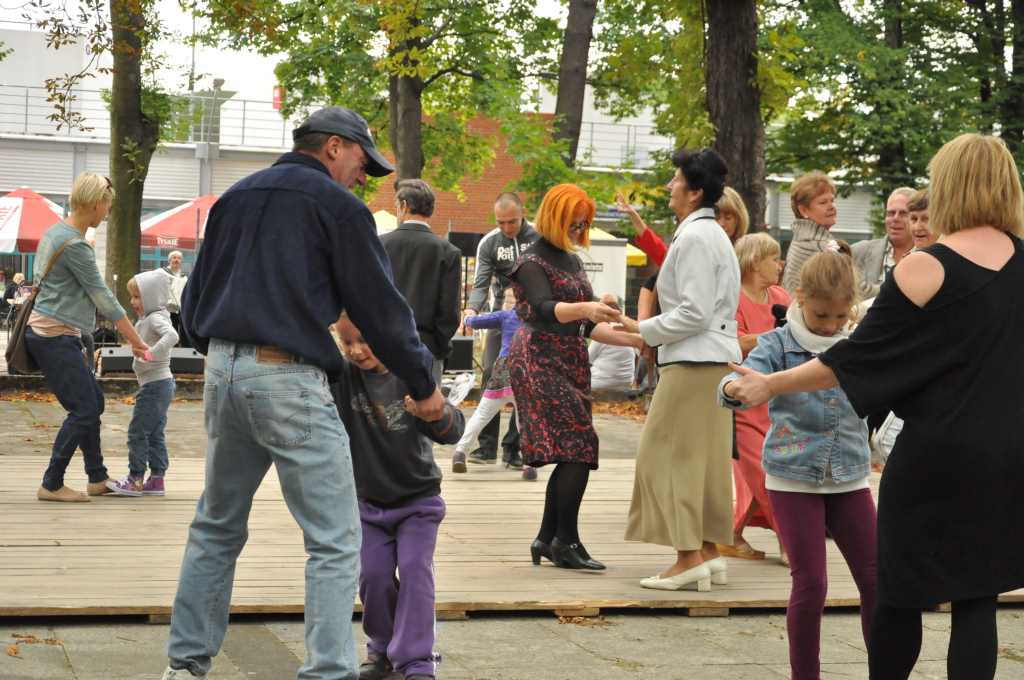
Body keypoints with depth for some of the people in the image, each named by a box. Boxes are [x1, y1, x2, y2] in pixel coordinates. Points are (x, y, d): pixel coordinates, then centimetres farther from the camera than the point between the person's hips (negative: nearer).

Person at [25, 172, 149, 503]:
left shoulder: (54, 232, 12)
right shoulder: (75, 245, -18)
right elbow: (103, 298, -14)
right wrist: (136, 340, -6)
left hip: (43, 332, 10)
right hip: (56, 336, -10)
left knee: (92, 400, 14)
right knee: (84, 409, -6)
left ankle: (97, 479, 20)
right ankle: (51, 485, -1)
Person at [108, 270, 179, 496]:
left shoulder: (156, 318, -16)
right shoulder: (147, 319, 15)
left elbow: (171, 336, -35)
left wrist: (151, 354, -36)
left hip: (155, 383, -10)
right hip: (160, 383, 10)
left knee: (138, 431, -4)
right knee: (154, 433, 13)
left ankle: (135, 479, 1)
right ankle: (157, 479, 17)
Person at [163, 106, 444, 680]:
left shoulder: (236, 198, 18)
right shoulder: (337, 206, -3)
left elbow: (196, 297, 21)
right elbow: (380, 306, -2)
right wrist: (424, 385, 7)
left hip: (223, 371, 7)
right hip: (289, 377, -7)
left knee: (217, 529, 19)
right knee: (334, 544, -3)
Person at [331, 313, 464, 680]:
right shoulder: (342, 377, -10)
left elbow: (454, 429, -22)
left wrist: (436, 413, -43)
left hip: (418, 499, -2)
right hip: (369, 501, 2)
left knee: (415, 569, -12)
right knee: (373, 574, -1)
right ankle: (382, 647, 22)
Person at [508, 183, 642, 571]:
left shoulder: (573, 262, 20)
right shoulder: (533, 262, -6)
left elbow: (587, 326, 22)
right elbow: (546, 309, -23)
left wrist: (633, 339, 14)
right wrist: (585, 309, -40)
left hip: (570, 364, 9)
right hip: (540, 362, -9)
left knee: (572, 454, 4)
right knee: (579, 446, -17)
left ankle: (547, 539, 11)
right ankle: (566, 541, -14)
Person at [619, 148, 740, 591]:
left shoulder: (694, 237, -14)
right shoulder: (713, 234, 17)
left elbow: (694, 313, -19)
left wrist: (644, 330, -9)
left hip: (693, 362, -10)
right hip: (717, 358, 10)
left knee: (669, 456, -5)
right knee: (705, 458, 12)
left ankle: (688, 559, -6)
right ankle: (708, 552, 15)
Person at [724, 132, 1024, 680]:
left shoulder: (926, 269, -14)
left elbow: (856, 358, -11)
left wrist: (771, 384, -1)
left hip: (938, 456, -5)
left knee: (900, 593, 10)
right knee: (976, 599, 8)